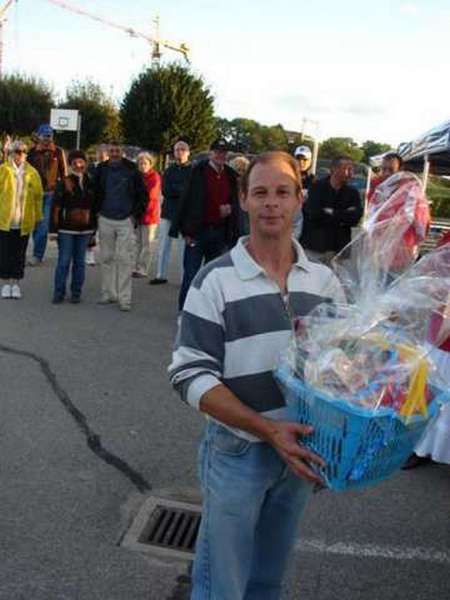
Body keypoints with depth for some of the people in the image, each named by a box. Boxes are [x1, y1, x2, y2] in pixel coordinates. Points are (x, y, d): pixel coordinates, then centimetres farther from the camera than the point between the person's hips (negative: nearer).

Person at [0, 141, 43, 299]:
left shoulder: (32, 173, 3)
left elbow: (38, 195, 6)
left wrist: (37, 217, 5)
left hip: (24, 222, 1)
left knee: (19, 253, 7)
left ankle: (16, 283, 17)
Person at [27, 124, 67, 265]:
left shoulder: (58, 152, 2)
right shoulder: (32, 151, 5)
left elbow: (64, 173, 7)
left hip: (51, 193, -2)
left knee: (43, 225, -8)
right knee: (36, 224, 7)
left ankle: (37, 255, -4)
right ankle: (38, 254, 17)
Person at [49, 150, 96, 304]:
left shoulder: (91, 184, 6)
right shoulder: (64, 183, -4)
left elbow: (94, 208, 13)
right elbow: (56, 207, -5)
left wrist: (93, 229, 12)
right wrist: (53, 229, -9)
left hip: (85, 230, 3)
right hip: (66, 229, -3)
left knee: (79, 262, 9)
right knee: (64, 261, 0)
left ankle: (76, 293, 17)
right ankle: (59, 293, 9)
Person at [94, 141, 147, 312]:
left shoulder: (131, 170, -3)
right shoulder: (101, 169, 5)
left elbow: (142, 194, 2)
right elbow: (95, 192, 17)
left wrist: (136, 215, -4)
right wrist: (97, 211, 7)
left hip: (126, 220, -3)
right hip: (105, 220, 3)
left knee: (125, 259, -5)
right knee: (107, 258, 9)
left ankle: (124, 298, -3)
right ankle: (108, 293, 19)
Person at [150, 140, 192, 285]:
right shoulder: (169, 170, 12)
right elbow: (165, 190, -1)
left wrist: (173, 189, -10)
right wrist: (182, 190, -11)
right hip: (168, 212, 5)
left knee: (184, 246, -3)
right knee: (163, 245, 9)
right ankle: (161, 275, 18)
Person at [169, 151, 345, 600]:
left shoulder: (324, 280, 0)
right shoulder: (216, 280, -12)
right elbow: (190, 374, -16)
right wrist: (268, 429, -25)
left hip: (301, 448, 4)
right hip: (238, 450, -4)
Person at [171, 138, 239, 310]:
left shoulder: (231, 176, 9)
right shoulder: (199, 171, -3)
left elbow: (235, 202, 19)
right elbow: (187, 199, -5)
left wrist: (230, 208, -6)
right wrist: (187, 230, -10)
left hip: (220, 232, 4)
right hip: (198, 230, -4)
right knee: (191, 273, -1)